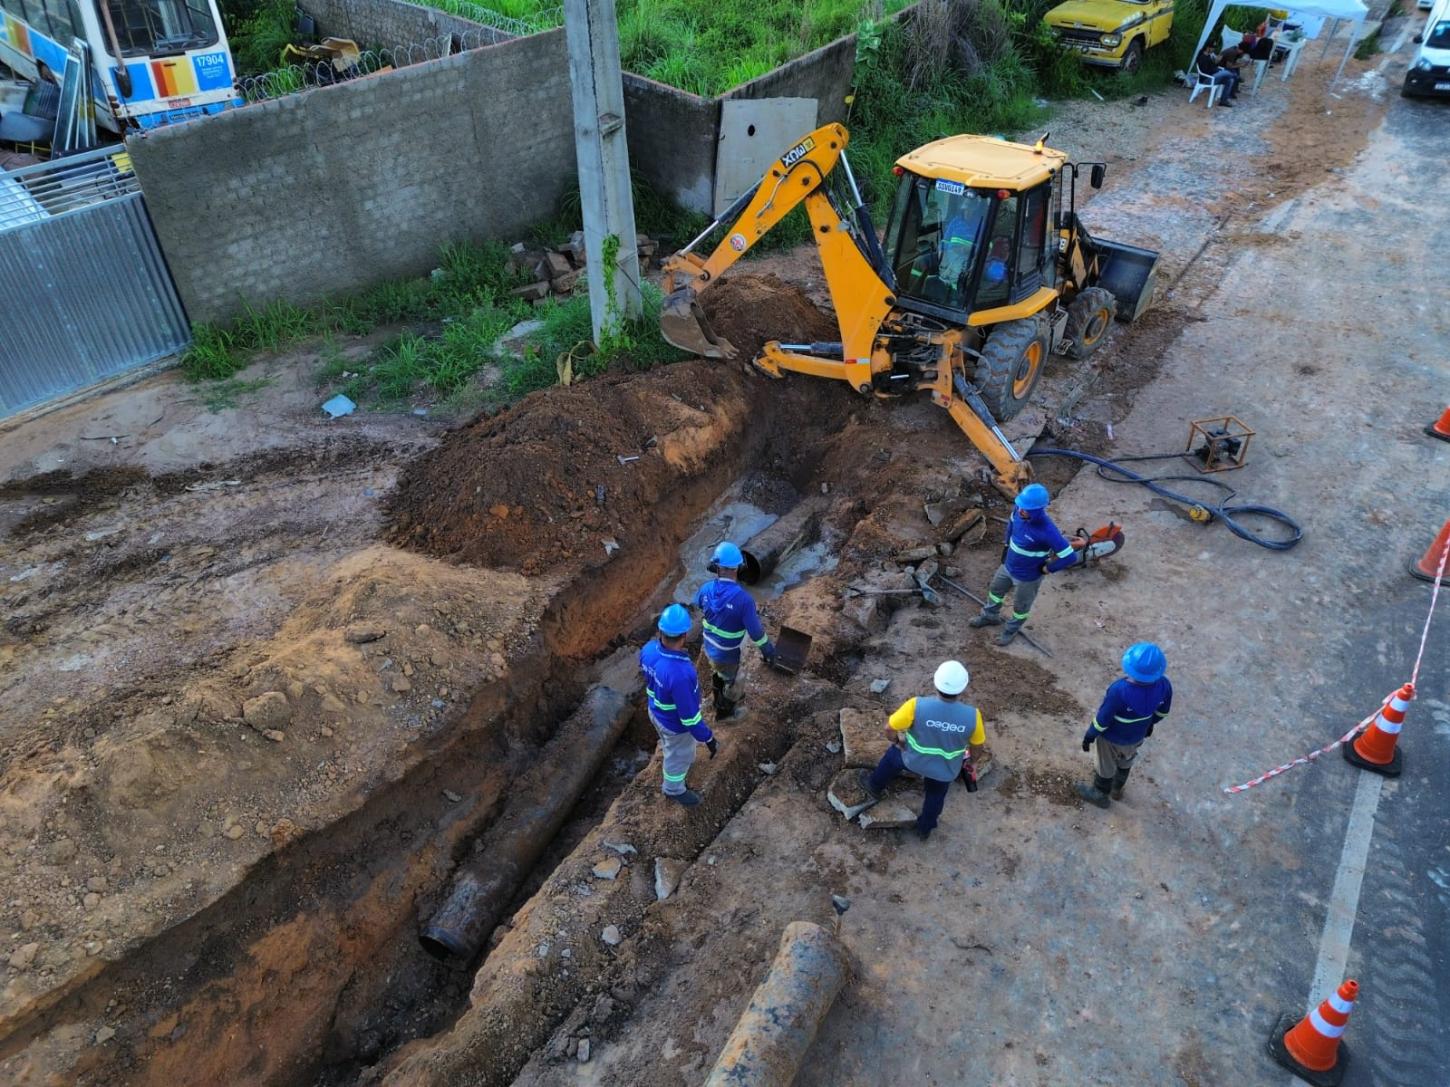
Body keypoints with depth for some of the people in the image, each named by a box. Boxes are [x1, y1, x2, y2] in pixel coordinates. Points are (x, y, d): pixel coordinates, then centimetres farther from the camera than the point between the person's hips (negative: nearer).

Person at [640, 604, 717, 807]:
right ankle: (674, 789, 53)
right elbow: (689, 715, -33)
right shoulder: (680, 674, -46)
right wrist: (708, 738, -18)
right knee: (679, 757, 26)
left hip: (656, 712, 6)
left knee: (670, 747, 37)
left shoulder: (648, 650, -22)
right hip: (675, 724, -6)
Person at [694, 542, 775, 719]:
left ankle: (719, 700, 61)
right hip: (728, 655, -5)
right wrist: (768, 650, -8)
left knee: (718, 674, 35)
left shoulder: (706, 589, -21)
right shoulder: (744, 599, -37)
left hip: (710, 648, 5)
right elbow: (755, 632, -27)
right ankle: (724, 711, 52)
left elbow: (698, 603, 6)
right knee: (731, 683, 26)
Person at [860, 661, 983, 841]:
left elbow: (890, 728, -20)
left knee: (893, 755, 33)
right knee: (936, 796, 32)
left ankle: (874, 787, 56)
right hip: (946, 769, 1)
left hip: (913, 759, -1)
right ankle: (924, 829, 55)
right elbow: (978, 740, -9)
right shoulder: (972, 716, -31)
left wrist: (897, 741, 2)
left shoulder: (916, 706, -35)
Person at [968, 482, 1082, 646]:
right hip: (1008, 566, 6)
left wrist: (1048, 568, -19)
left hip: (1028, 577, -6)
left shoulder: (1047, 532, -41)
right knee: (995, 590, 30)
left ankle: (1011, 630, 52)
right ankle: (990, 616, 59)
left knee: (1020, 607, 23)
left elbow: (1070, 557, -33)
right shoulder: (1019, 510, -22)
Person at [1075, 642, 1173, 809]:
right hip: (1137, 736, 4)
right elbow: (1163, 710, -6)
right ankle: (1117, 789, 61)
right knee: (1125, 762, 33)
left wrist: (1089, 735, -7)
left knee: (1106, 765, 25)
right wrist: (1150, 722, 16)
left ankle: (1101, 796, 52)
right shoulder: (1163, 685, -28)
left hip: (1113, 737, -4)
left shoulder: (1119, 691, -43)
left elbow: (1103, 718, -27)